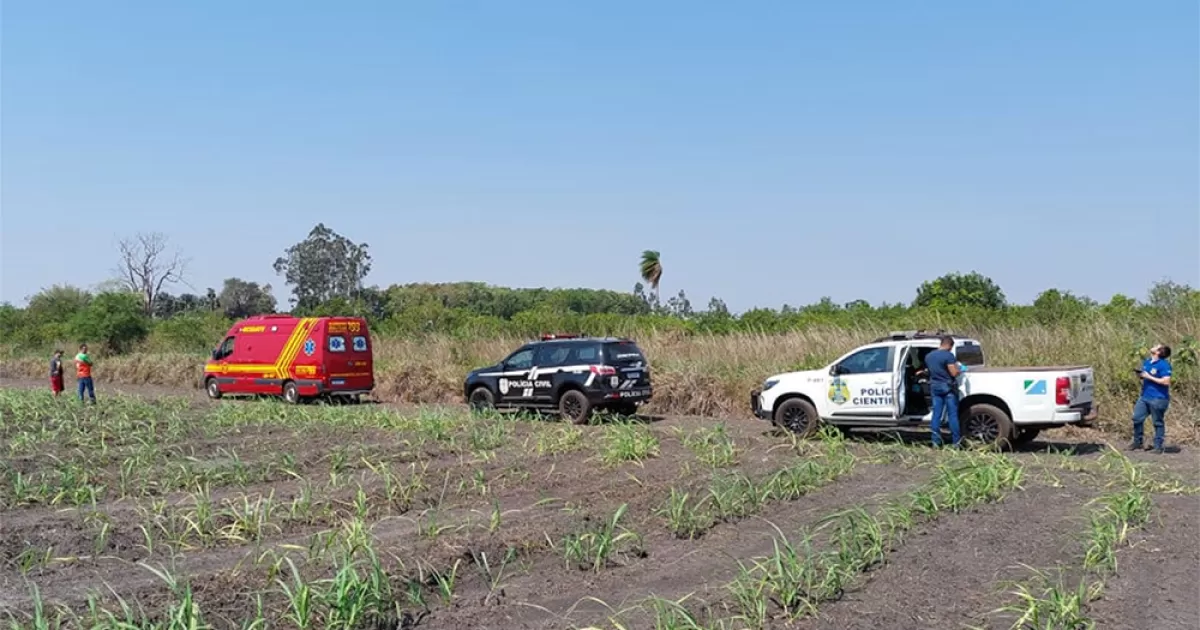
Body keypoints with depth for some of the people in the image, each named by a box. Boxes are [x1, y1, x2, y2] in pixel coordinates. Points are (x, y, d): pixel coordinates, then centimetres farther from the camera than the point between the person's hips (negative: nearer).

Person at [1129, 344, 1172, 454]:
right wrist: (1140, 375, 0)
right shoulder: (1146, 362, 11)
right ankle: (1137, 442, 22)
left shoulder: (1164, 365, -15)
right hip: (1144, 396, 8)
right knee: (1137, 418, 8)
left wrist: (1149, 377, -20)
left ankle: (1158, 446, 11)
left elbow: (1166, 381, -22)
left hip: (1158, 398, -8)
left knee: (1158, 423, 3)